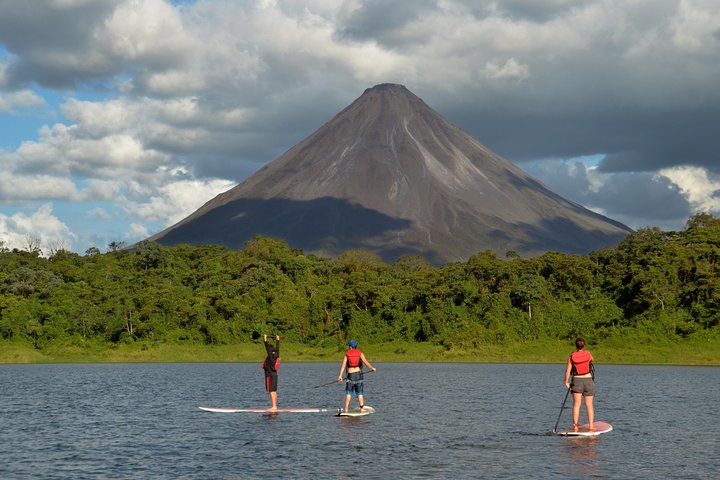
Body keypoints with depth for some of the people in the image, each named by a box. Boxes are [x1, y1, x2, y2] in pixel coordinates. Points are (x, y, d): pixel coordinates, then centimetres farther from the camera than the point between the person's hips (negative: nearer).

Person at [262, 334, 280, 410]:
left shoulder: (271, 356, -13)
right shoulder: (276, 356, 8)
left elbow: (268, 348, -20)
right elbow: (277, 348, 21)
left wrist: (265, 340, -20)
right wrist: (277, 340, 32)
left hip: (270, 375, -9)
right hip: (274, 375, 9)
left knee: (272, 391, -10)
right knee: (274, 391, 12)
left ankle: (274, 406, -14)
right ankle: (275, 406, 15)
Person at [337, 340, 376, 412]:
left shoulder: (347, 354, 4)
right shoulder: (360, 353, 3)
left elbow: (343, 365, -6)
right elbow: (365, 362, -10)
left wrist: (340, 375, -11)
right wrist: (372, 368, 4)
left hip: (350, 374, 0)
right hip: (359, 374, 1)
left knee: (348, 393, 4)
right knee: (360, 393, 7)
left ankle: (346, 409, -3)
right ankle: (362, 408, 3)